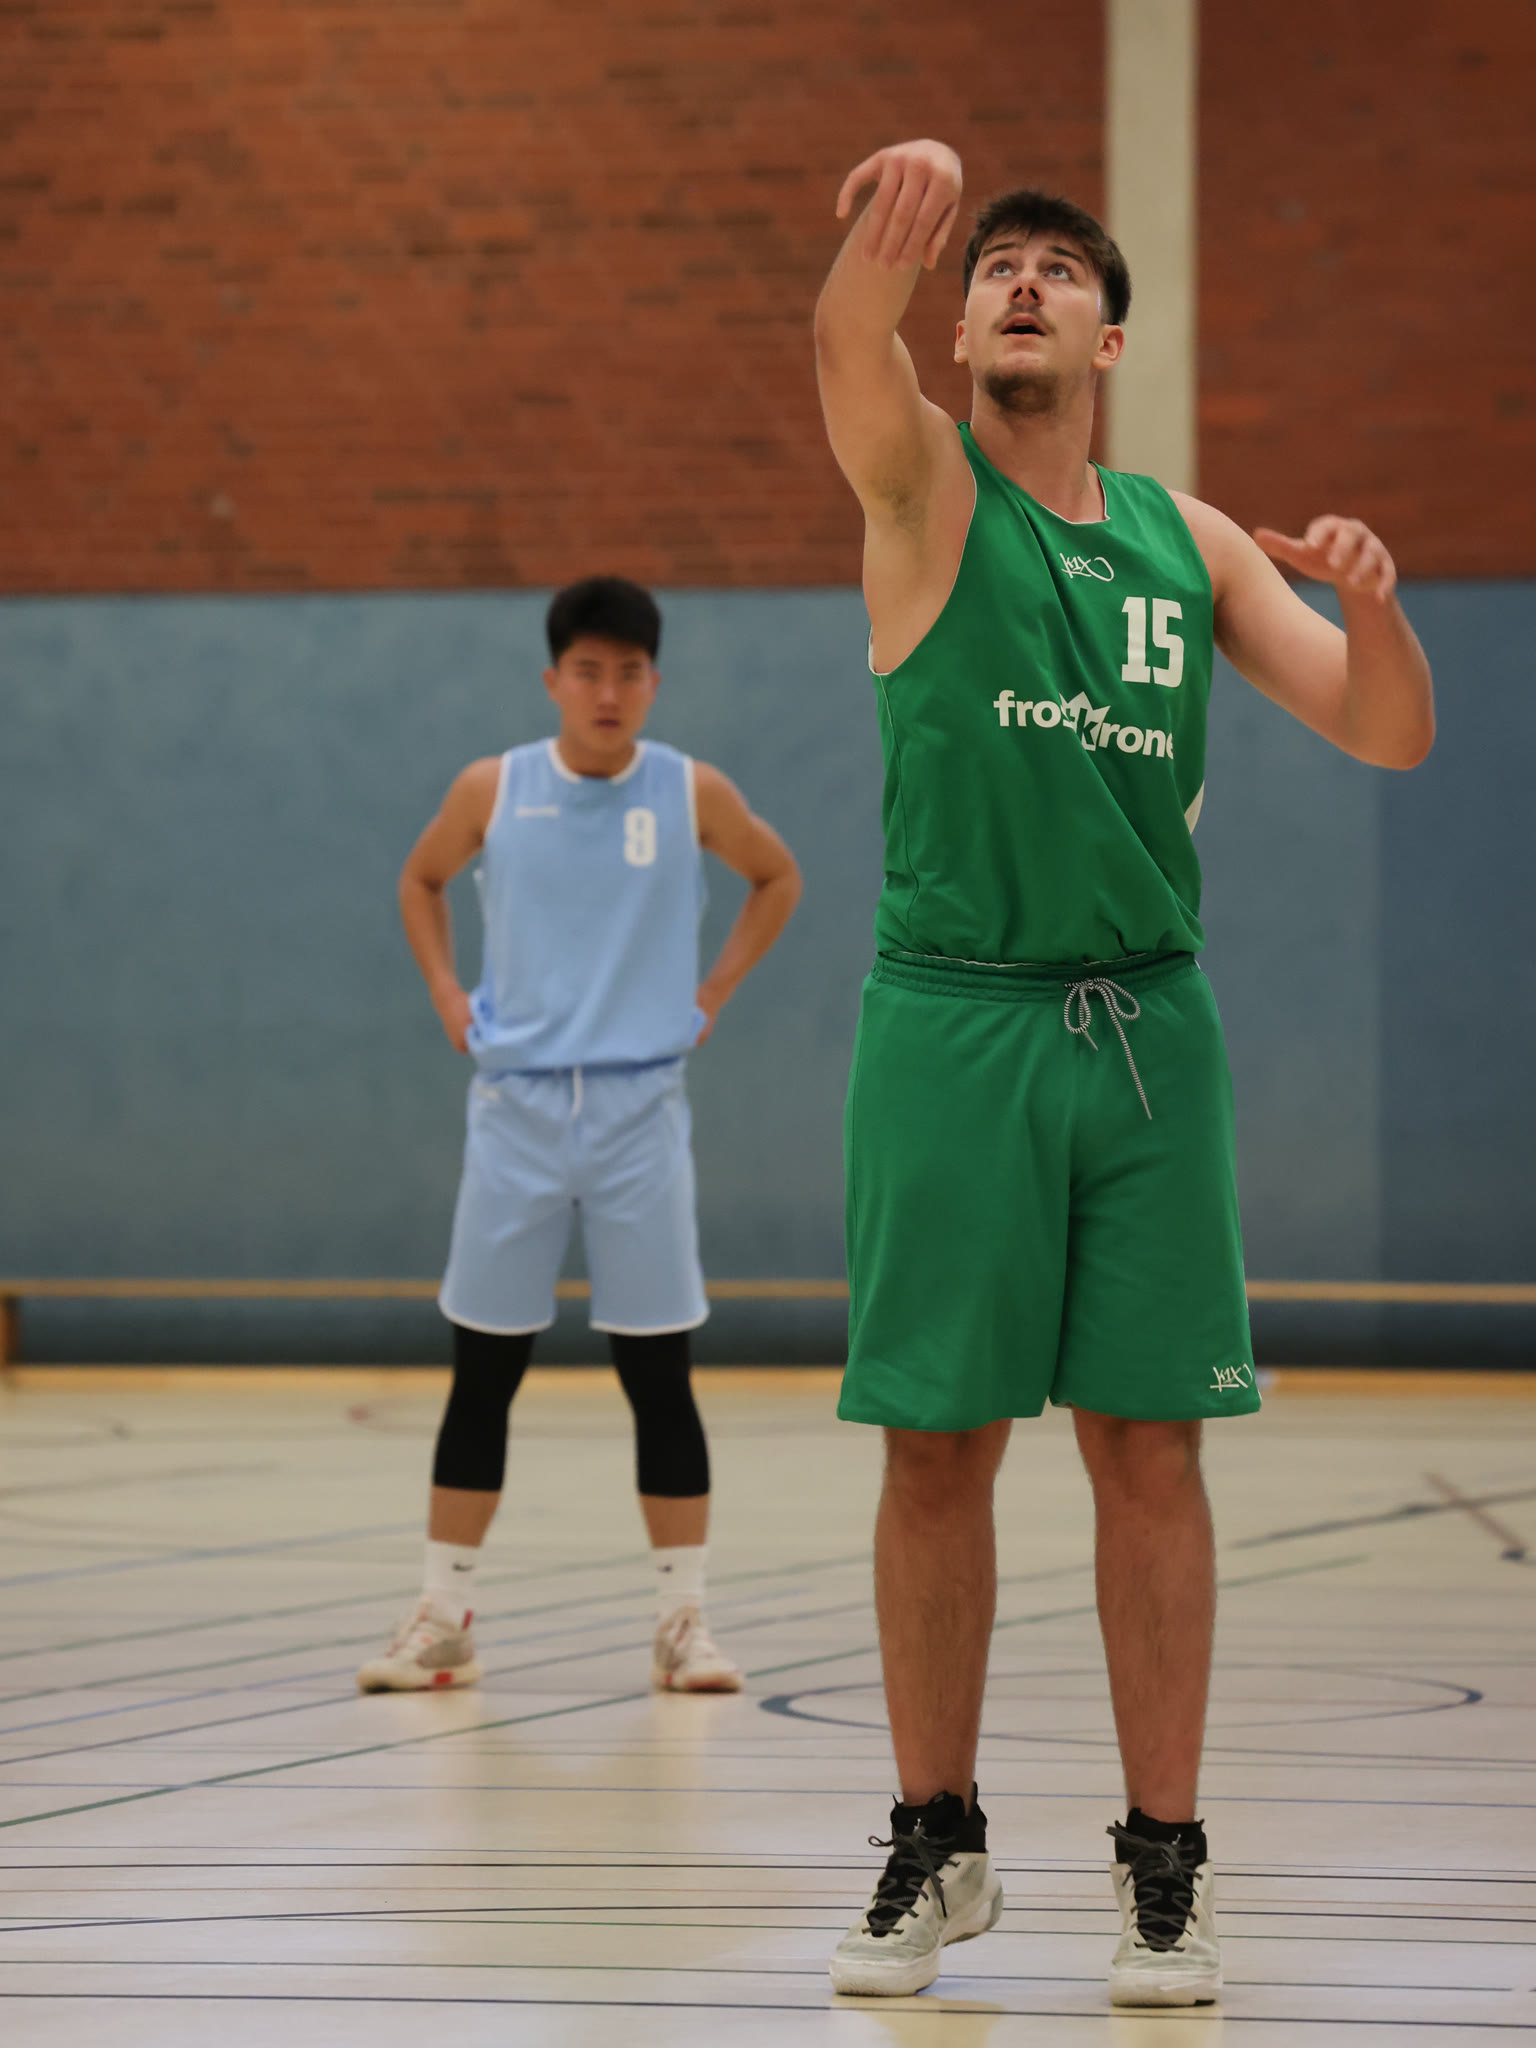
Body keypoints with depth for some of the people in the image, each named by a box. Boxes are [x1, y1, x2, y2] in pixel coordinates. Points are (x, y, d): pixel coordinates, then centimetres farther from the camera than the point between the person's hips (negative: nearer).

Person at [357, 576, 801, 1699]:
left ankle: (684, 1620, 6)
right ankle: (444, 1617, 11)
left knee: (659, 1372, 0)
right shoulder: (491, 791, 0)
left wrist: (714, 993, 6)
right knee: (483, 1371, 4)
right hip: (517, 1102, 1)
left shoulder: (693, 794, -2)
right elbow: (421, 881, 19)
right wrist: (448, 995, 6)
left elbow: (778, 877, 16)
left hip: (640, 1102, -1)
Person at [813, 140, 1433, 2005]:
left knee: (1148, 1449, 2)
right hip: (950, 1017, -2)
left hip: (1145, 1023, 2)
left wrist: (1372, 603, -13)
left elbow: (1390, 738, 9)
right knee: (937, 1449, 2)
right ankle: (938, 1847, 15)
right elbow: (847, 348, -23)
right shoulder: (925, 487, 1)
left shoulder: (1188, 541, 11)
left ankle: (1164, 1861, 9)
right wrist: (895, 224, -46)